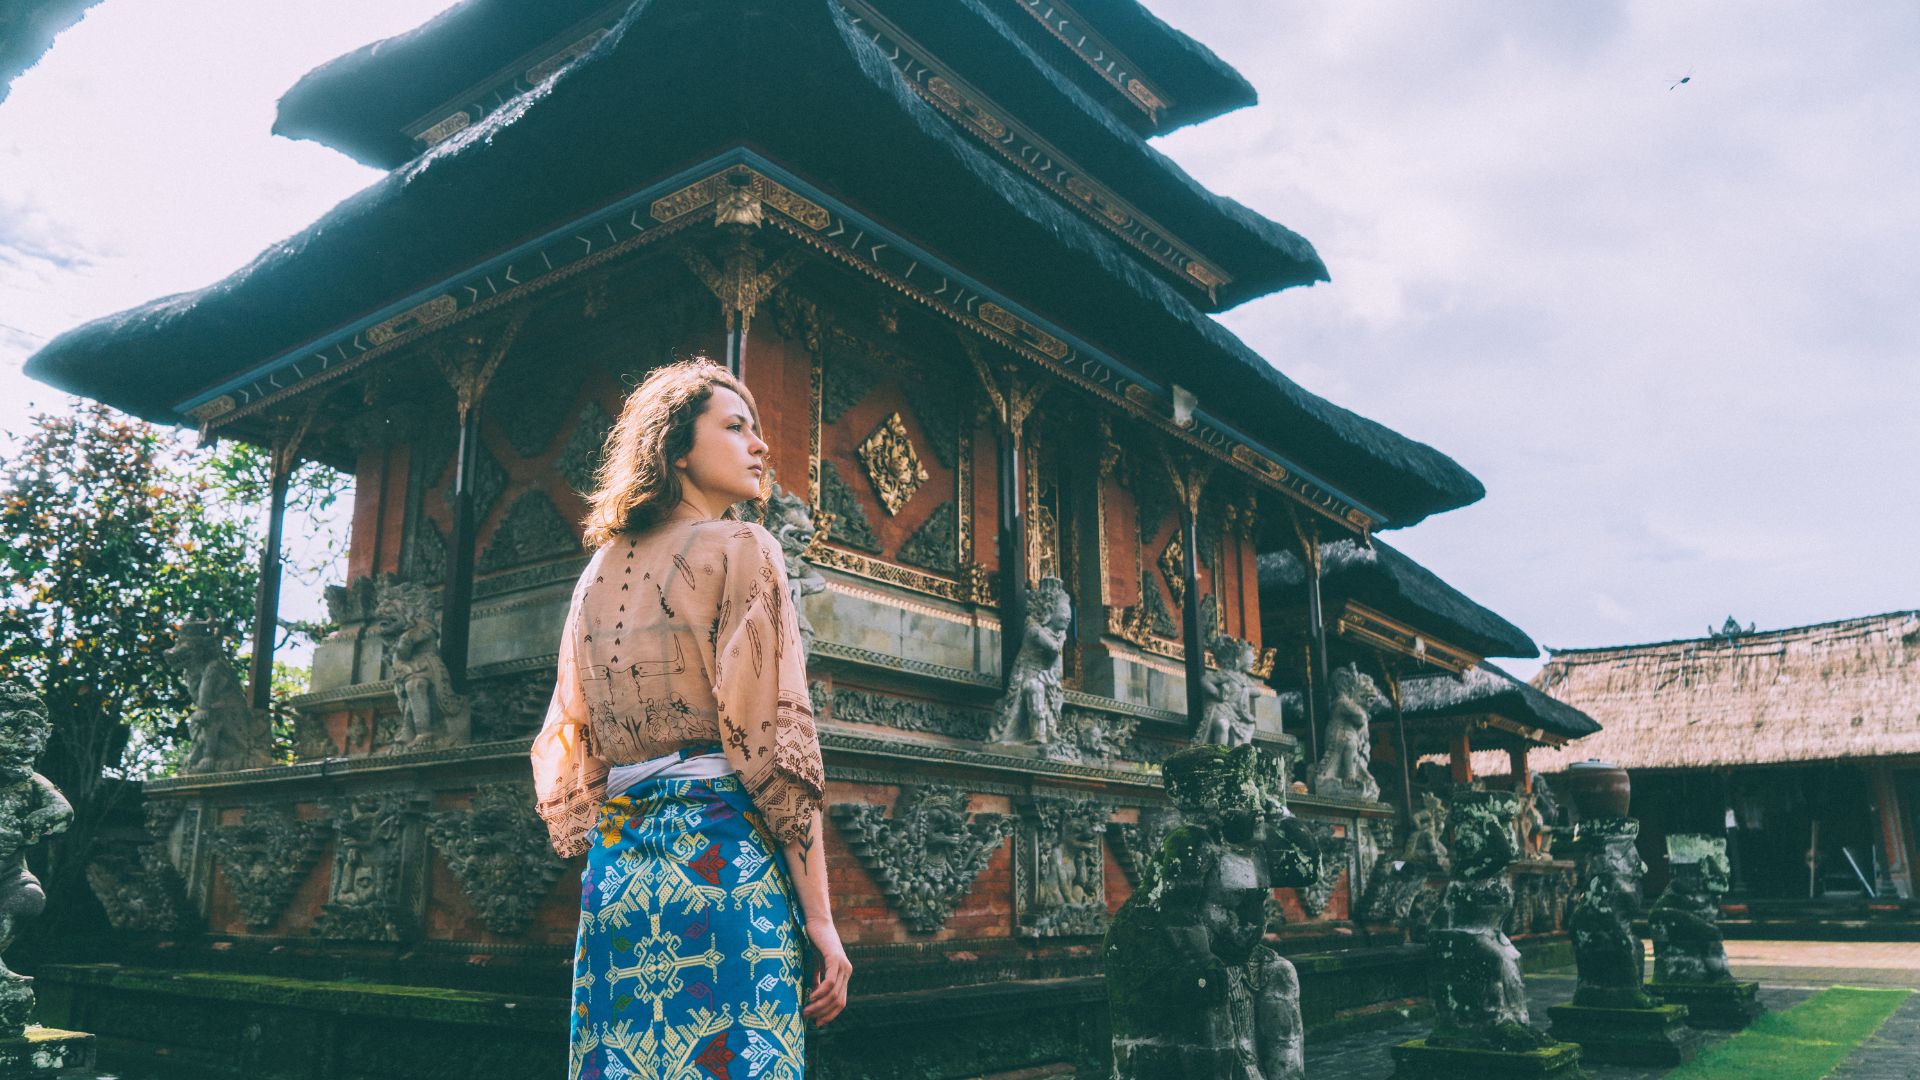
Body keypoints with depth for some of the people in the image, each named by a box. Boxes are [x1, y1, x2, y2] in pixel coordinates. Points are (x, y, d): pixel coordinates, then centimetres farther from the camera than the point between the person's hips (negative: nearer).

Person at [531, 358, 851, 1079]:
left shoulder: (600, 570, 16)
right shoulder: (740, 549, -4)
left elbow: (571, 748, 17)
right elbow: (774, 735, -12)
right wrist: (819, 916, -10)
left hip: (615, 863, 7)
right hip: (721, 851, -7)